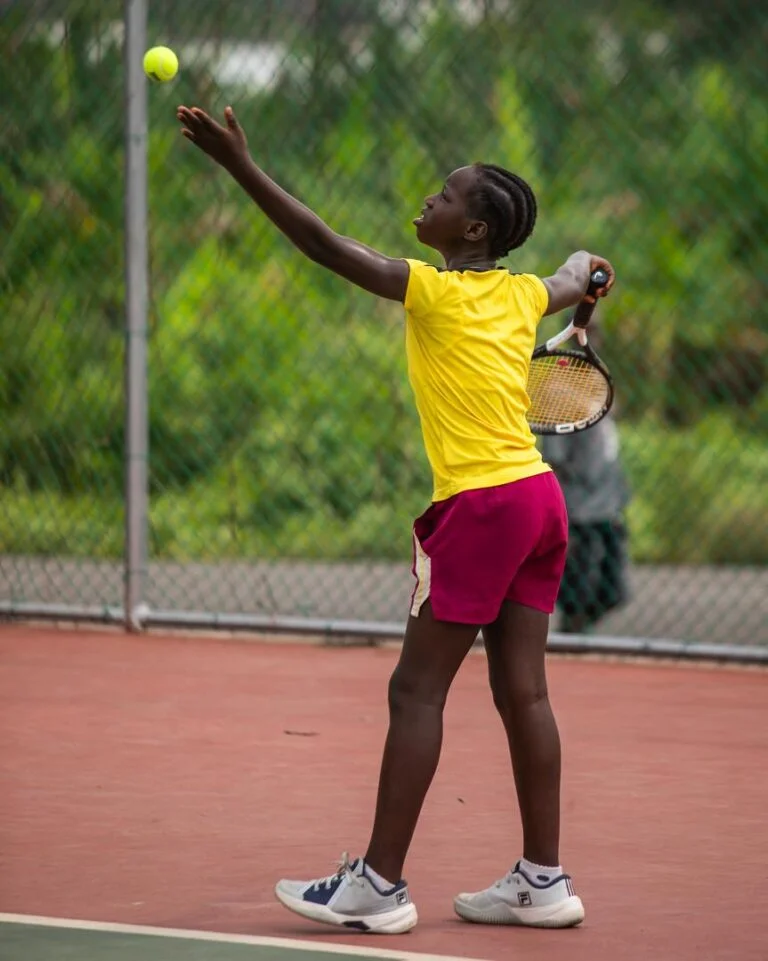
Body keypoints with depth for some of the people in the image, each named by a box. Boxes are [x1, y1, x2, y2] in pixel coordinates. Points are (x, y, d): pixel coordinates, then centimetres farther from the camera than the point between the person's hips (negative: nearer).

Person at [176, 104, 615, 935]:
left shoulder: (435, 291, -11)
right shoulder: (521, 296, 10)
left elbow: (327, 245, -19)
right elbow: (579, 274, 34)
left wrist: (241, 167, -22)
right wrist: (586, 267, 58)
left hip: (479, 504, -8)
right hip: (538, 495, 8)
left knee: (416, 691, -5)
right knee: (521, 691, 9)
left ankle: (379, 883, -5)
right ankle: (542, 879, 11)